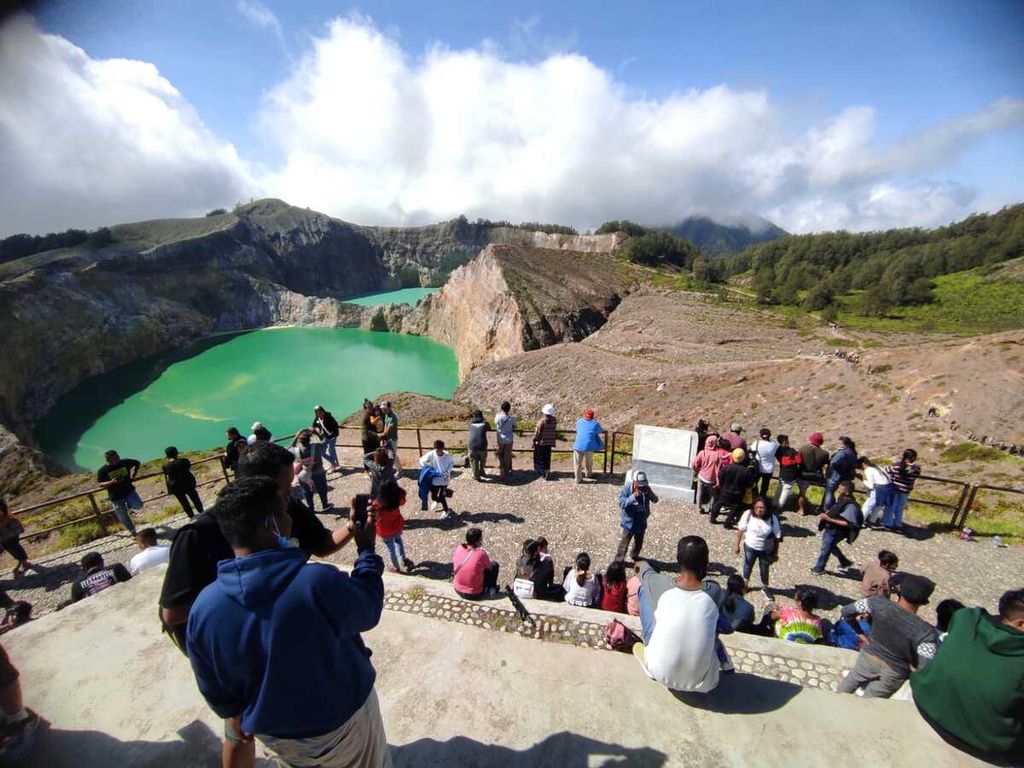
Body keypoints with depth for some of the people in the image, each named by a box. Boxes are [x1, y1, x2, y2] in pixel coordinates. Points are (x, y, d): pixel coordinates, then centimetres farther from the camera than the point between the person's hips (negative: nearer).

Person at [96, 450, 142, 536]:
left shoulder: (125, 462, -10)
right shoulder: (103, 470, -13)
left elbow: (137, 463, 9)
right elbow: (100, 484, -8)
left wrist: (134, 473, -6)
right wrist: (111, 482, -28)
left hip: (129, 491, 1)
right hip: (116, 497, -1)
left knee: (138, 506, -19)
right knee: (123, 517, 8)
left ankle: (128, 506, 18)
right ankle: (132, 531, 29)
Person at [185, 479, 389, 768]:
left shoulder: (204, 605, -21)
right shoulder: (319, 582, -38)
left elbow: (212, 686, -4)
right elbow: (368, 611, -17)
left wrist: (234, 714, 16)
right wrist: (367, 549, -7)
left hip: (272, 730, 4)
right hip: (342, 718, -4)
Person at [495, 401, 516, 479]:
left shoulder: (498, 416, -16)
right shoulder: (512, 417, -16)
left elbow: (496, 427, 0)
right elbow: (513, 428, -4)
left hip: (500, 439, 0)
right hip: (509, 440, 1)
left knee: (500, 456, 15)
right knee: (508, 456, 18)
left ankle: (501, 472, 17)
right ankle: (507, 471, 32)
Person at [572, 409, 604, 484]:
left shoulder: (579, 421, 8)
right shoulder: (595, 423, 4)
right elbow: (601, 430, 21)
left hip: (578, 445, 0)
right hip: (589, 446, 0)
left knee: (577, 463, 9)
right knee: (589, 462, 23)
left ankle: (578, 479, 12)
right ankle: (589, 474, 41)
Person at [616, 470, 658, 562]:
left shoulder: (646, 489, -9)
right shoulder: (626, 489, -22)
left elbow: (655, 500, -5)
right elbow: (622, 504, -28)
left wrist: (651, 494, -27)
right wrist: (633, 497, -39)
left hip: (641, 522, 5)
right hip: (629, 522, -5)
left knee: (639, 542, 25)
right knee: (624, 543, 4)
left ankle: (634, 556, 50)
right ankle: (619, 560, 22)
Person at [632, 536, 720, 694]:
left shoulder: (662, 586, -19)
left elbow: (646, 572, 8)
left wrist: (643, 564, 33)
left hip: (660, 673, -1)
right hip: (702, 682, 1)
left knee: (644, 589, 11)